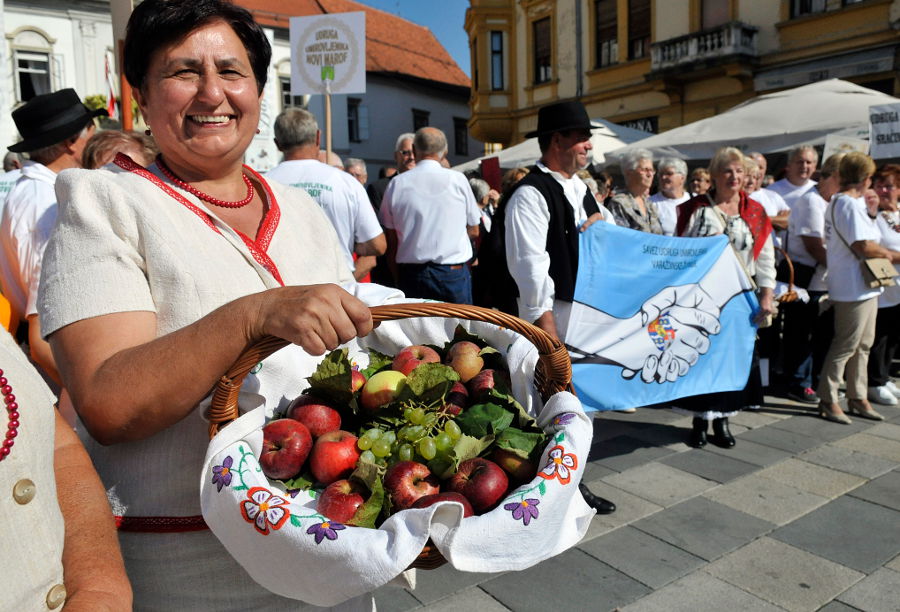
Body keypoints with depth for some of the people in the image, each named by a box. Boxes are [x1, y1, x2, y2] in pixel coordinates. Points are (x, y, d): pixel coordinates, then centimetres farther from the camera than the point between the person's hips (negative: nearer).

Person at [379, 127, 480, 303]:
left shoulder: (396, 184, 0)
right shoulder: (458, 180, -3)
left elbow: (391, 241, 3)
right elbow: (473, 231, 7)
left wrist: (398, 281, 12)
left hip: (410, 275, 1)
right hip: (453, 274, -1)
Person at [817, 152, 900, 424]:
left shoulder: (839, 201, 15)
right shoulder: (850, 204, -17)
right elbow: (864, 247, -22)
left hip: (864, 286, 11)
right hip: (854, 286, -11)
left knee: (863, 343, 15)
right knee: (846, 345, -3)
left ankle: (857, 397, 24)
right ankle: (828, 400, 6)